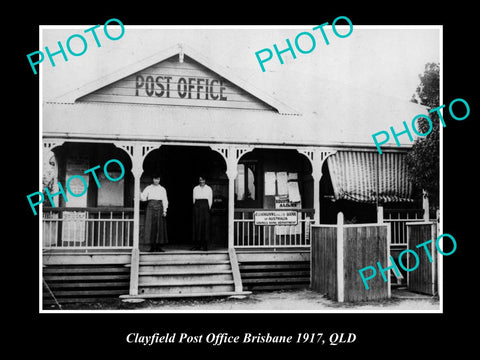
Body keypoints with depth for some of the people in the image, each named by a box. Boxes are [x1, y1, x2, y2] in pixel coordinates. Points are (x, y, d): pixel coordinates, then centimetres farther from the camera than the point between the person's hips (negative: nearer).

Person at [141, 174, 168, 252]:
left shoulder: (162, 189, 11)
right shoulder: (148, 188, 9)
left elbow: (165, 200, 6)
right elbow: (143, 198, 3)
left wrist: (165, 210, -4)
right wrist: (140, 194, -17)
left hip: (159, 207, 1)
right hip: (151, 207, -1)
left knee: (160, 227, -3)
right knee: (151, 227, -5)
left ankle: (158, 246, 2)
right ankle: (152, 246, -2)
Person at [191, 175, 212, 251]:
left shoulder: (208, 189, 9)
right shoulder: (195, 188, 12)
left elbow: (210, 199, 9)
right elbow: (194, 199, 12)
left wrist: (209, 208, 3)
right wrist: (196, 206, 5)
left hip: (205, 207, -1)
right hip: (197, 206, 1)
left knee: (205, 226, -4)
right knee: (197, 225, -2)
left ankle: (204, 245, -2)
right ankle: (197, 245, 1)